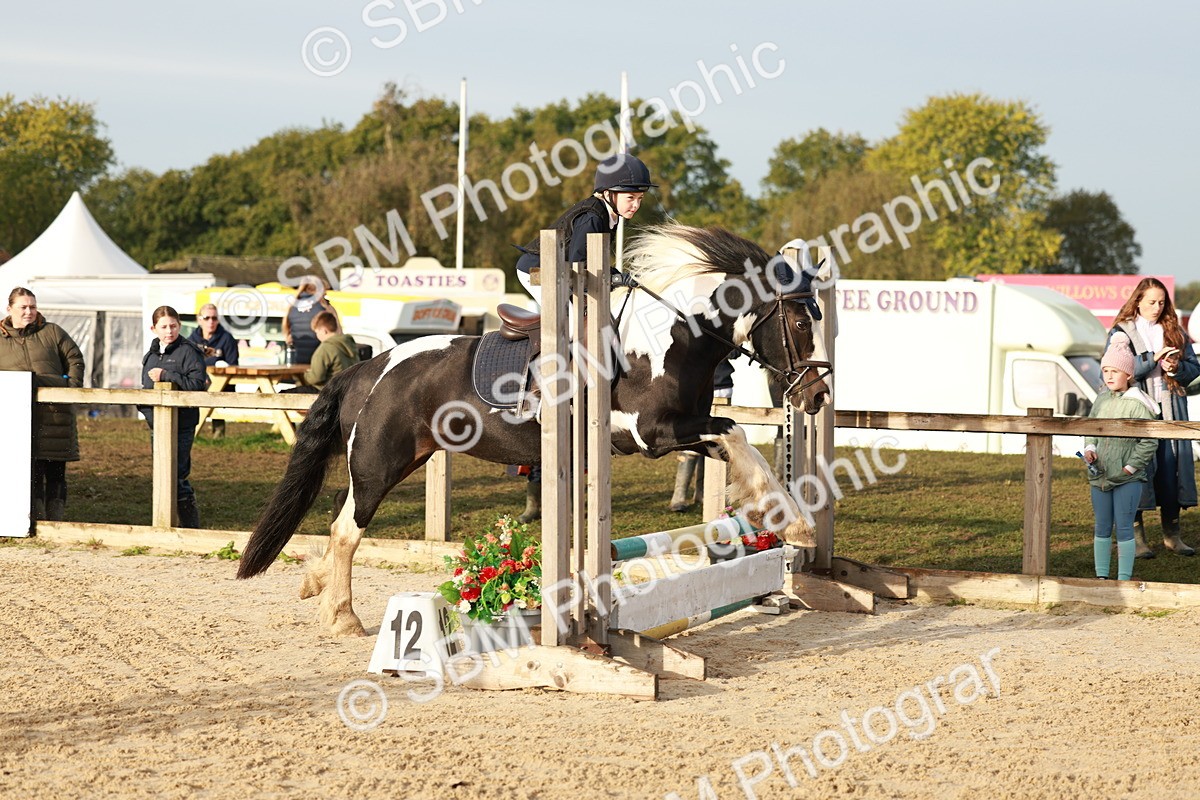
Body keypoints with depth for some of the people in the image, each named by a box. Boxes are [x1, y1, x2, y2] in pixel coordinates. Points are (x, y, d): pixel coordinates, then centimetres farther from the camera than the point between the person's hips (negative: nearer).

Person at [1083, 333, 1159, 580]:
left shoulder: (1137, 405, -10)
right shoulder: (1101, 400, 8)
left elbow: (1149, 442, -11)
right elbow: (1090, 430, 18)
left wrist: (1131, 466, -13)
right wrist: (1089, 449, -1)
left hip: (1127, 478, -6)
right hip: (1099, 475, 6)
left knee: (1124, 528, -1)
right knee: (1102, 528, 11)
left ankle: (1124, 578, 6)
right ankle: (1101, 575, 19)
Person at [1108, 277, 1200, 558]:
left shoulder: (1174, 331, 14)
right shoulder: (1121, 332, 2)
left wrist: (1176, 367, -9)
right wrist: (1153, 357, -18)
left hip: (1170, 410, 4)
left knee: (1171, 470, 3)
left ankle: (1172, 534, 11)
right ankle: (1136, 536, 2)